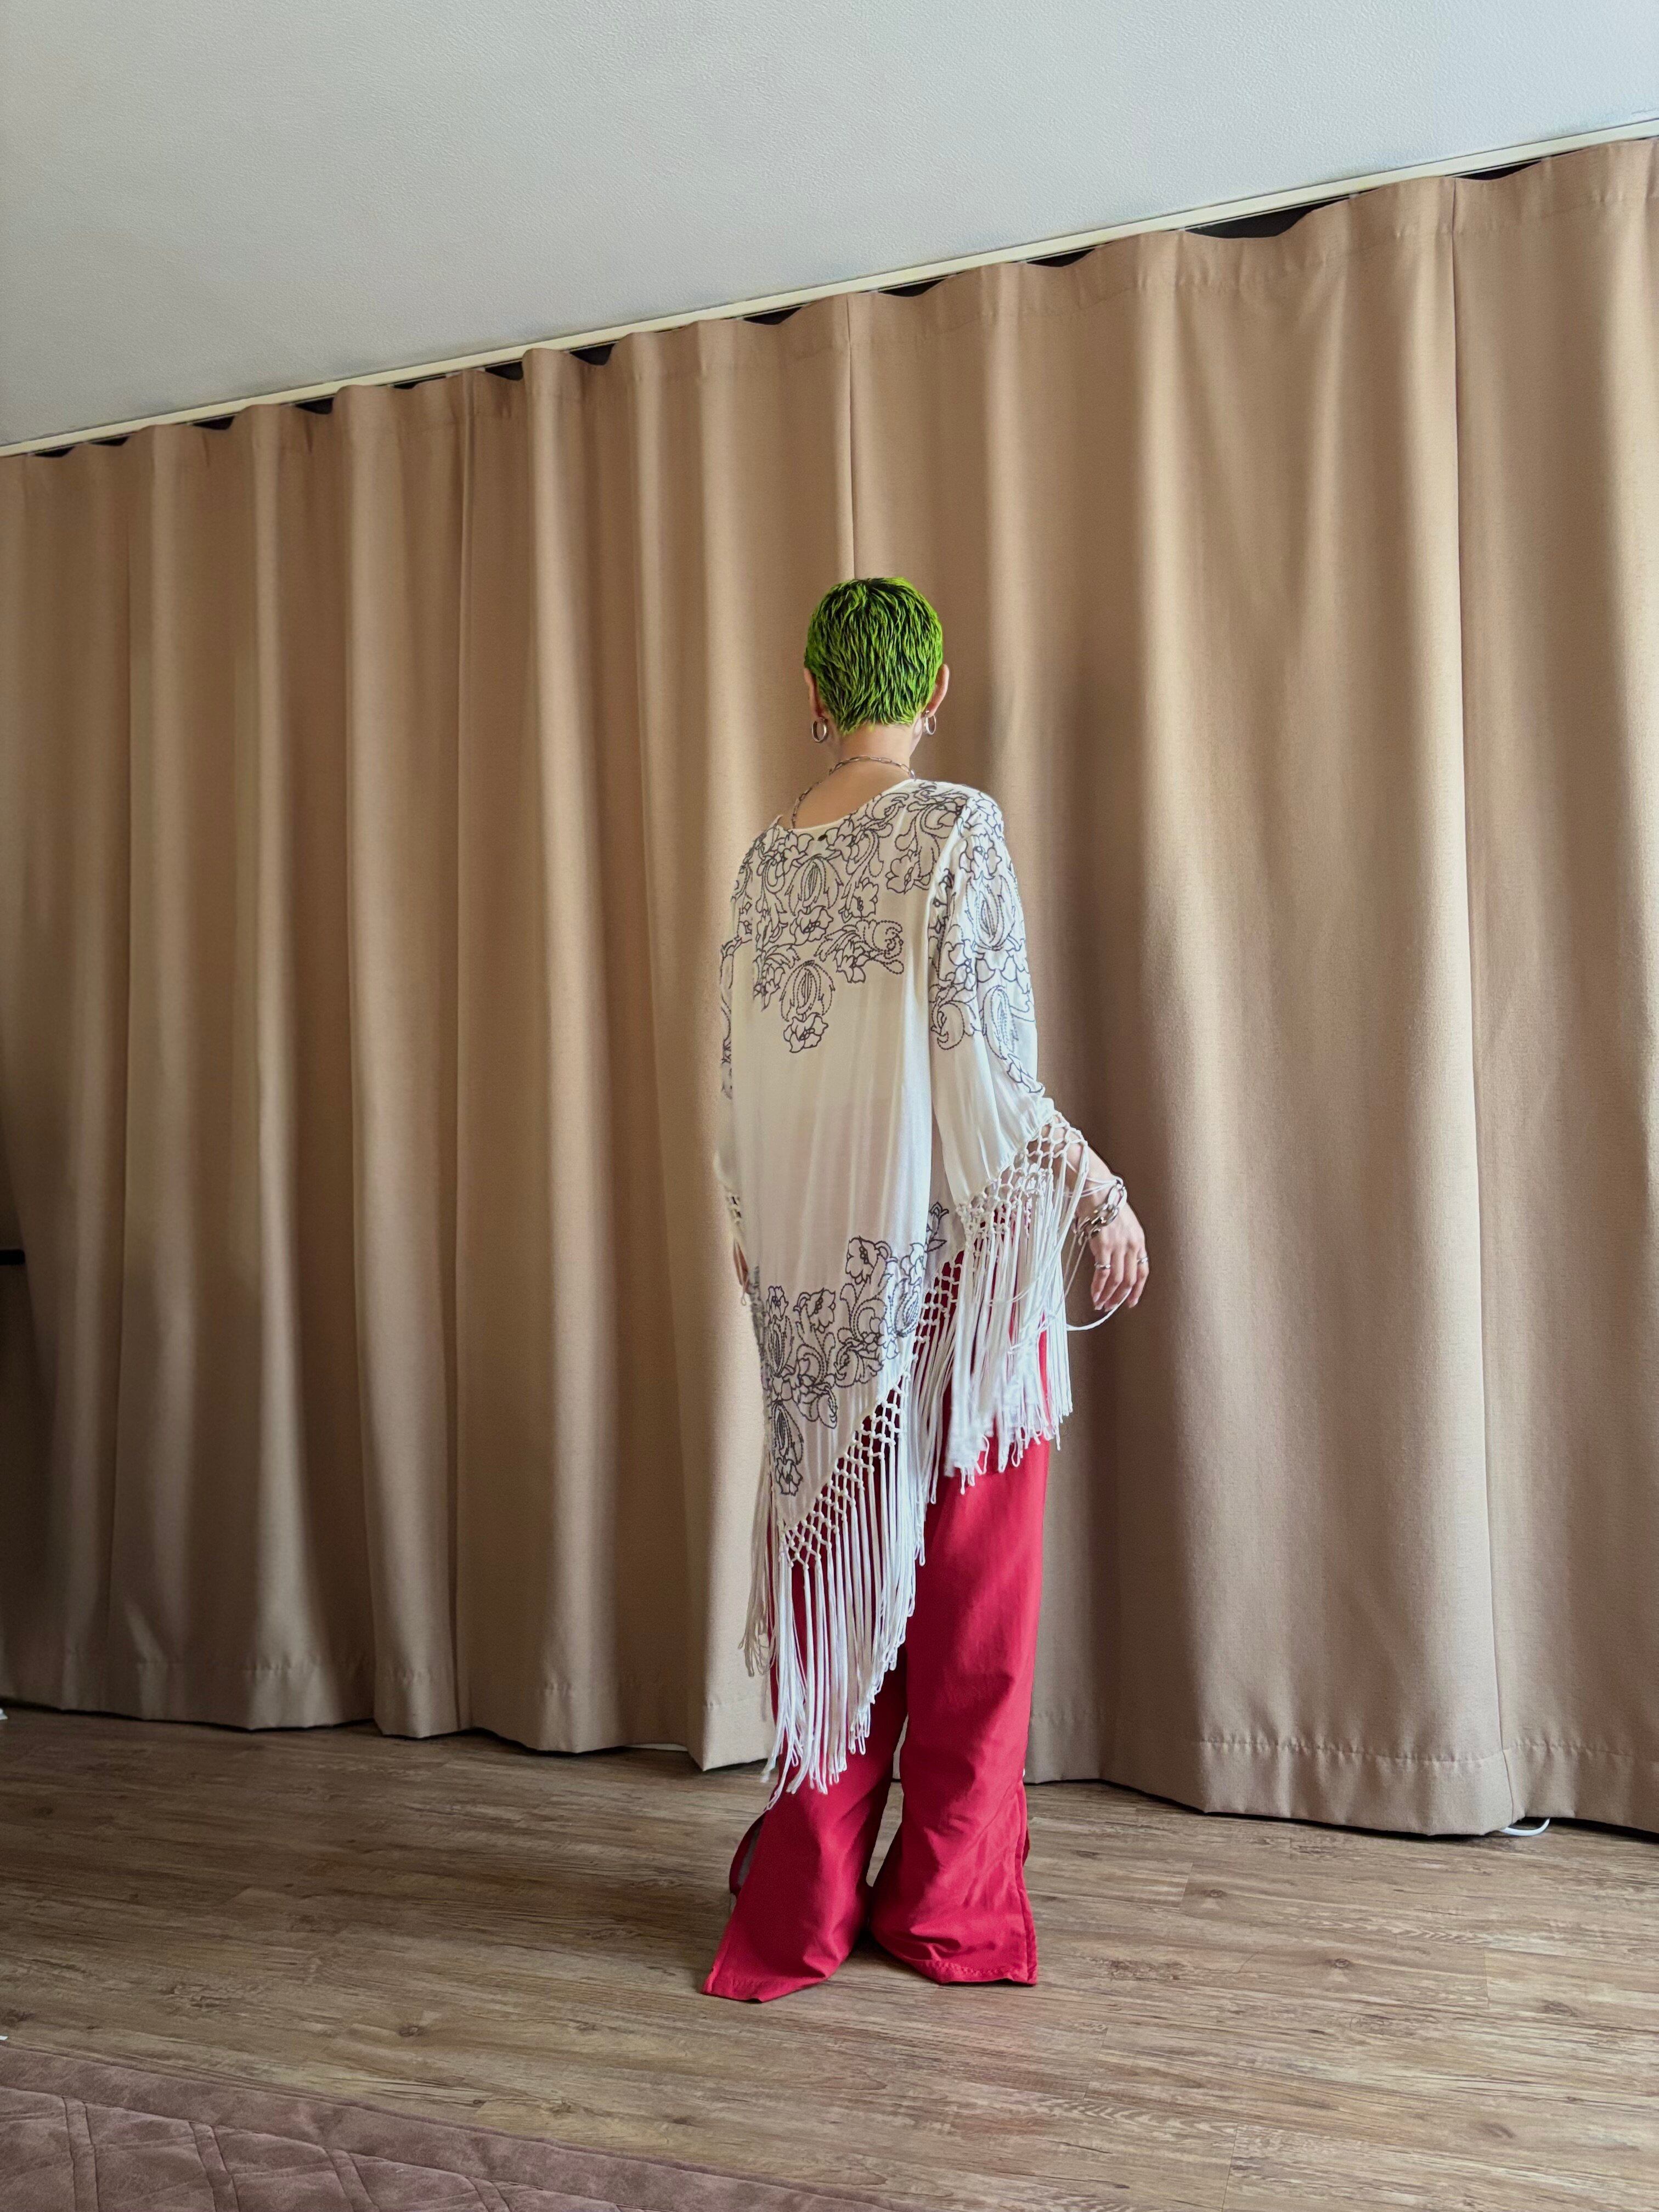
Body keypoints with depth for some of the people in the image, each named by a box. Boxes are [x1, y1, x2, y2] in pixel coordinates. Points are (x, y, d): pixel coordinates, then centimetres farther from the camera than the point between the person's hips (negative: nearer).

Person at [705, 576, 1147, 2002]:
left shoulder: (768, 858, 7)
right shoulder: (957, 827, -9)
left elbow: (743, 1073, 10)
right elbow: (987, 1064, -14)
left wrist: (755, 1228, 22)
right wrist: (1103, 1198, -4)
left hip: (812, 1264, 5)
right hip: (949, 1244, -5)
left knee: (831, 1555, 13)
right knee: (970, 1581, 7)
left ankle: (804, 1901, 23)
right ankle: (948, 1904, 19)